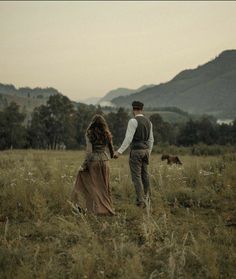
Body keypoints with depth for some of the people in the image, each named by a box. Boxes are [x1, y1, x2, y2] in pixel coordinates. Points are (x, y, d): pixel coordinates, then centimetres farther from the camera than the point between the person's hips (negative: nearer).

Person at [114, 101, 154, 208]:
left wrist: (119, 152, -21)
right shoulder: (148, 121, 9)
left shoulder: (133, 121, -15)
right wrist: (148, 153, 25)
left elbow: (128, 139, -21)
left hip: (135, 152, -7)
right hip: (145, 151, 7)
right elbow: (151, 139, 14)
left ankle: (141, 201, -6)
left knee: (136, 176, -3)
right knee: (145, 175, 15)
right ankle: (146, 197, 26)